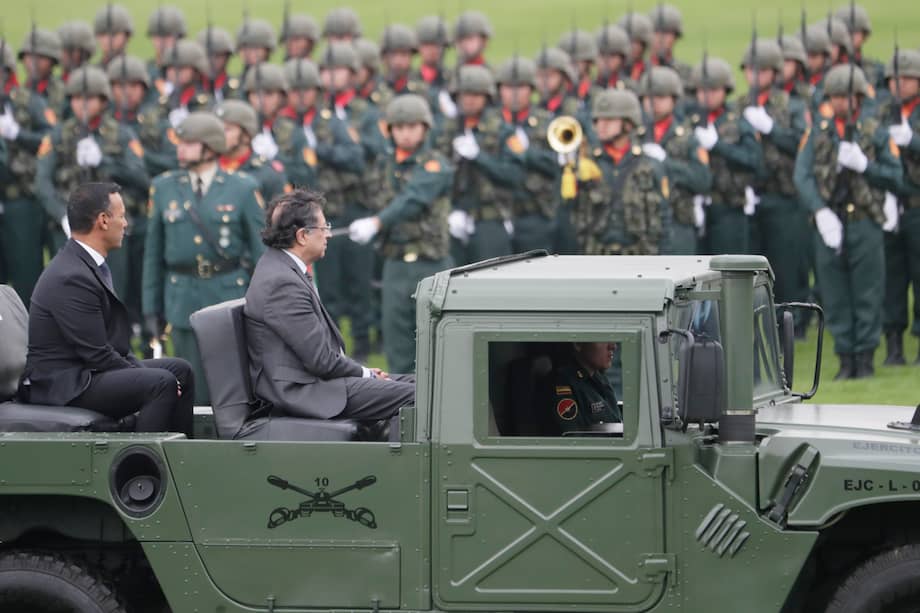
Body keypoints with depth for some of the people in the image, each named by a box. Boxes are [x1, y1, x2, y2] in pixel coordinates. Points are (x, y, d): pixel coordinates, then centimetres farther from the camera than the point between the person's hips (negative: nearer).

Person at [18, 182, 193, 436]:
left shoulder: (87, 264, 10)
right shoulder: (72, 278, -22)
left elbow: (112, 339, 16)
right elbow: (97, 355, -22)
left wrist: (137, 366, 3)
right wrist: (141, 374, -12)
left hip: (85, 371, 11)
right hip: (62, 385, -11)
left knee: (180, 370, 12)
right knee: (162, 383, -25)